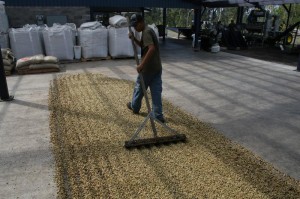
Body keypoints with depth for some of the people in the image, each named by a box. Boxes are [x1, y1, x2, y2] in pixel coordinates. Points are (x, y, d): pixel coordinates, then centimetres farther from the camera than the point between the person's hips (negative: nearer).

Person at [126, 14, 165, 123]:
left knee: (139, 88, 14)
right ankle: (158, 116, 9)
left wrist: (142, 64, -30)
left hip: (148, 68, -9)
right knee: (156, 91, 7)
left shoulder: (146, 32, -16)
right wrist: (134, 38, 9)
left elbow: (151, 49, -30)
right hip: (157, 67, 9)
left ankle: (134, 107, 35)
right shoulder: (149, 30, 15)